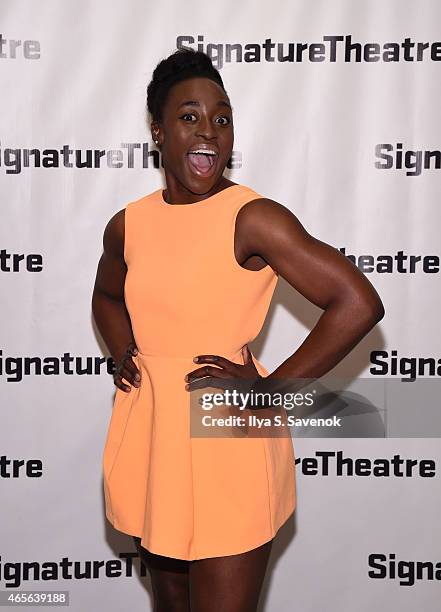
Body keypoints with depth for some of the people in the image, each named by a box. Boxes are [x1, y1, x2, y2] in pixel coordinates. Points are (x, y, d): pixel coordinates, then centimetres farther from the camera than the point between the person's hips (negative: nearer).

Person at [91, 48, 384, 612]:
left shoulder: (252, 218, -15)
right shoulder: (127, 225, 3)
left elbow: (358, 304, -21)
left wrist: (270, 391, -17)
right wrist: (122, 354, 6)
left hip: (229, 443, -5)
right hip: (148, 439, 6)